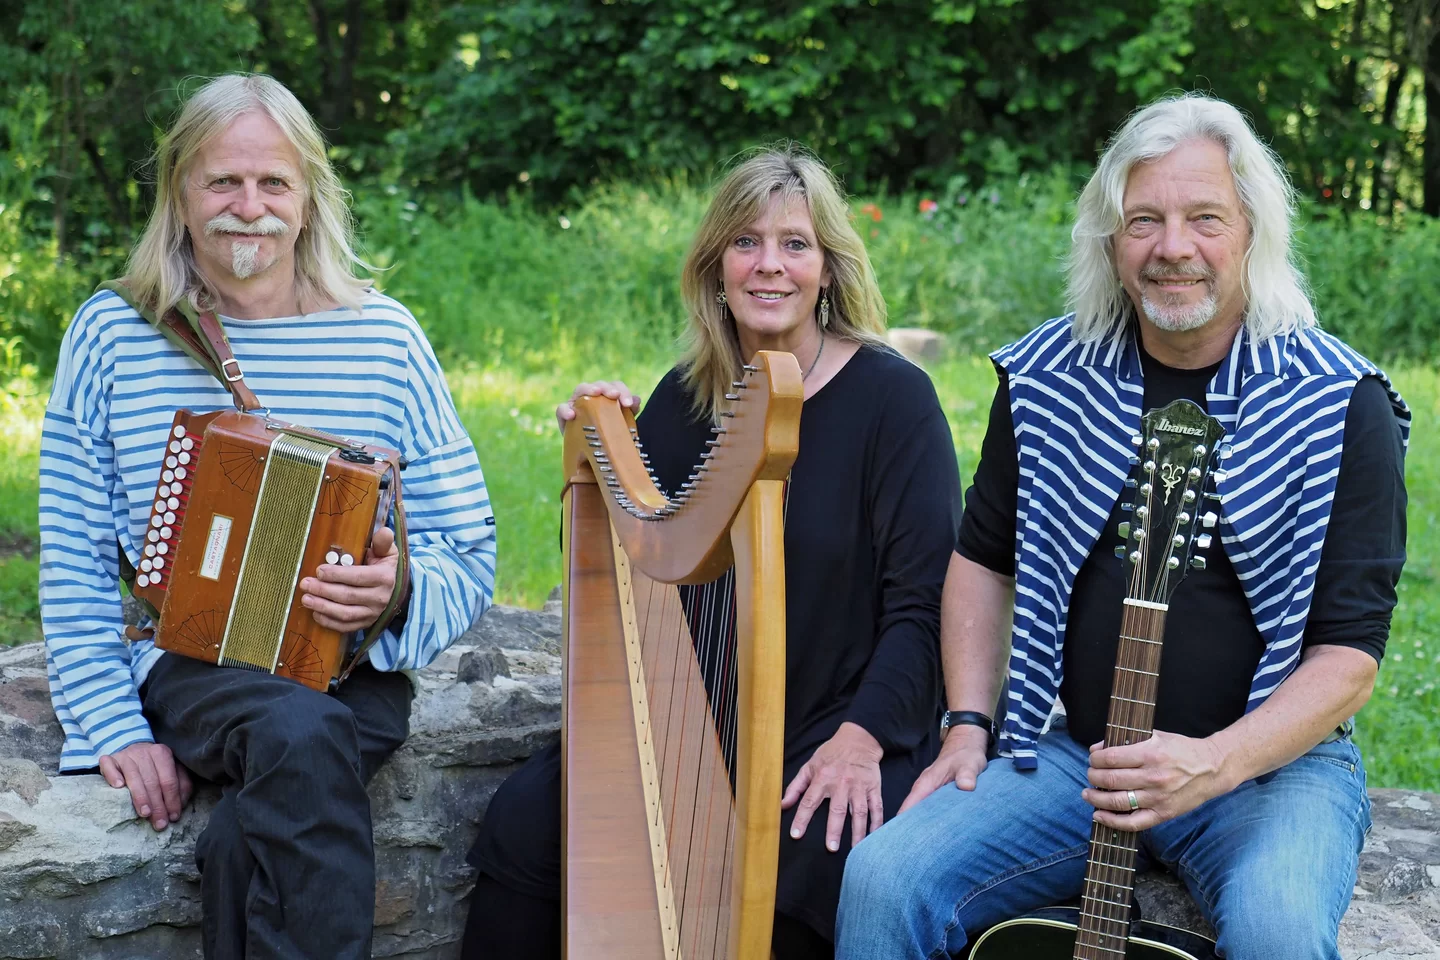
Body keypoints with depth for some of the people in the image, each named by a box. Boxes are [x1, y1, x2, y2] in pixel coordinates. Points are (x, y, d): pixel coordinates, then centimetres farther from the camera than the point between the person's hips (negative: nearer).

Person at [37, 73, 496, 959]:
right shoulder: (111, 336, 4)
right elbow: (74, 562, 3)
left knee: (244, 842, -32)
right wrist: (116, 728, -7)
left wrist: (401, 591, -17)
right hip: (186, 664, 0)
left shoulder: (385, 336, 4)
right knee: (299, 732, -35)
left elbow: (471, 555, 5)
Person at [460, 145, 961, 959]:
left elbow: (923, 602, -9)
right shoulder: (684, 396, 9)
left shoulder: (891, 396, -5)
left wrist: (862, 736, -21)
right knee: (524, 824, -16)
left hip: (837, 733, -4)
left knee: (783, 877, -32)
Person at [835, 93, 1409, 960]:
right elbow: (984, 557, 16)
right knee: (884, 881, -19)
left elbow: (1350, 651, -9)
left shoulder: (1339, 404, -7)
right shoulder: (1047, 377, 3)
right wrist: (968, 725, 3)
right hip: (1069, 755, 3)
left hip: (1274, 761, -3)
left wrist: (1216, 764, -24)